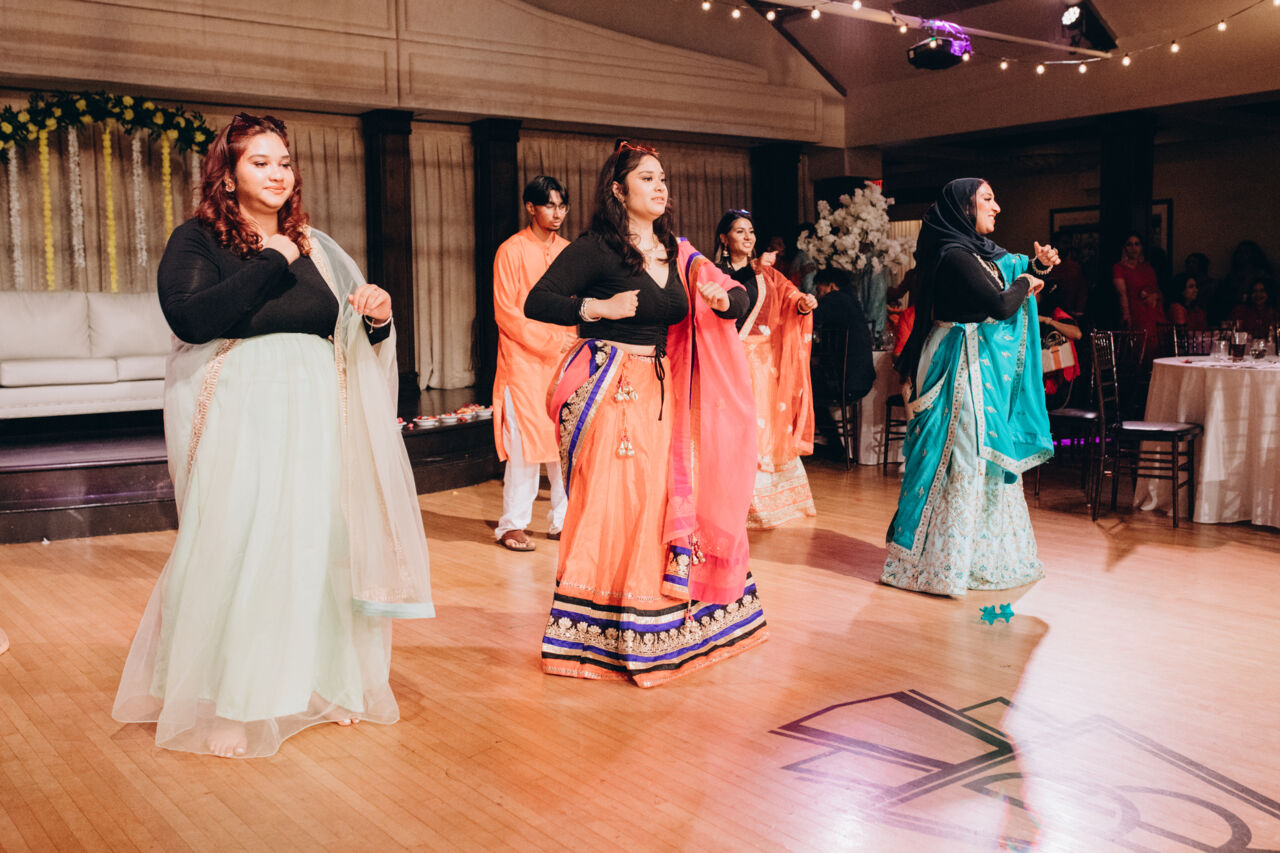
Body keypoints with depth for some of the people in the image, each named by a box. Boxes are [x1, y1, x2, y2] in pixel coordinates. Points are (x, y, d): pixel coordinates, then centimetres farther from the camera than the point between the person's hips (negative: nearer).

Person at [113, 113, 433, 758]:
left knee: (318, 539, 6)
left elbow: (350, 340, 20)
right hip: (240, 415, -5)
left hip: (315, 414, 5)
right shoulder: (196, 240, 0)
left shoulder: (314, 247, 15)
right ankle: (224, 705, 6)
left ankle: (320, 681, 20)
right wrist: (272, 263, -14)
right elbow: (189, 318, -20)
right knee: (235, 547, -6)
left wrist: (378, 319, -3)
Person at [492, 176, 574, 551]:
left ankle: (562, 521, 14)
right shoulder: (511, 251, -2)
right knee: (526, 444, -6)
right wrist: (552, 341, -12)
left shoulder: (569, 251, 14)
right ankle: (512, 525, 5)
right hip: (524, 362, -5)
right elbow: (505, 313, -7)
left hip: (566, 362, 5)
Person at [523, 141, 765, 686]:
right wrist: (601, 308, -17)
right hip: (610, 393, -6)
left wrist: (721, 297, -12)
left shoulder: (675, 252, 13)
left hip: (662, 392, 6)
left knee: (666, 505, 9)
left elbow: (738, 298, 10)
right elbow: (536, 304, -10)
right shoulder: (596, 248, -6)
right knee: (610, 510, -4)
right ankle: (601, 638, 9)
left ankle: (660, 632, 24)